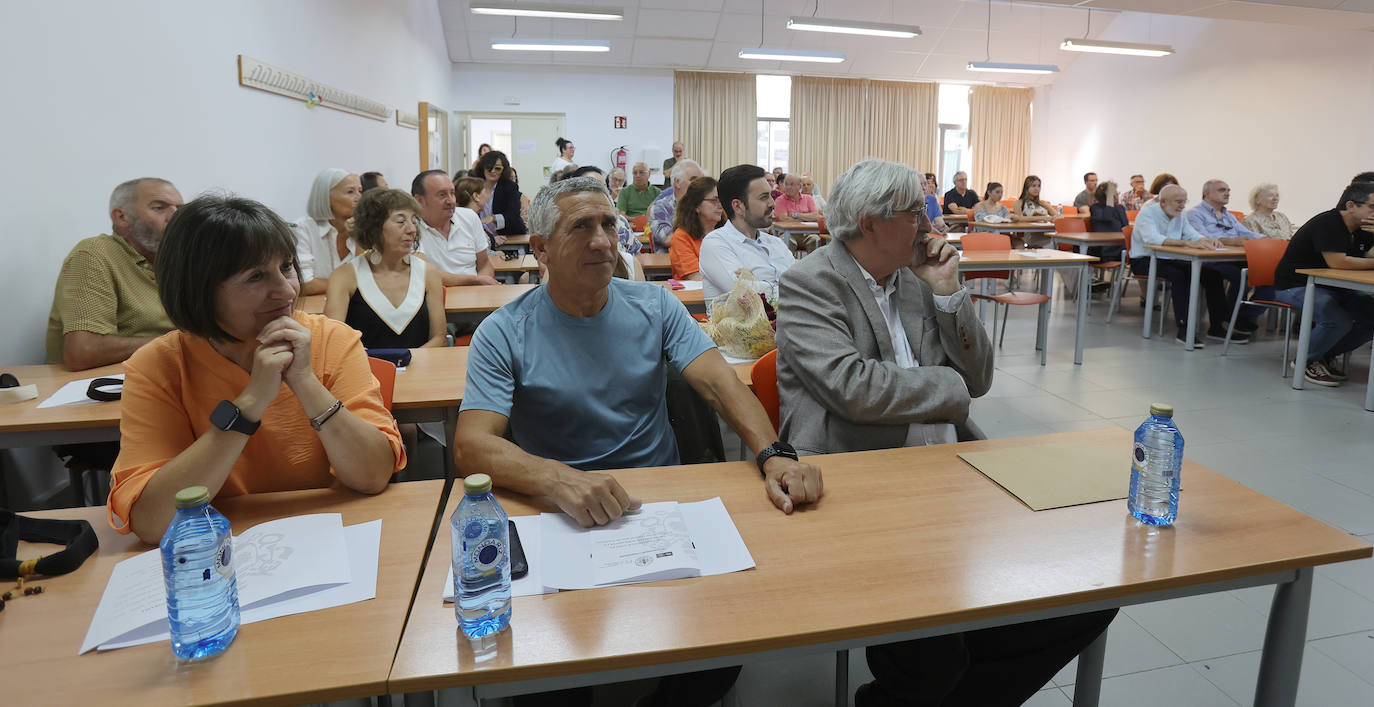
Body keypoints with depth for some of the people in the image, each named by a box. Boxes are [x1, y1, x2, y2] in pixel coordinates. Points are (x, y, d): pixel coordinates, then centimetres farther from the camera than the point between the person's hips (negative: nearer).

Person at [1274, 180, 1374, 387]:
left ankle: (1328, 355, 13)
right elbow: (1337, 262, -28)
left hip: (1330, 287, 10)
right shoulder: (1327, 223, -18)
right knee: (1339, 320, -30)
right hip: (1296, 286, -9)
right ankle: (1306, 361, -5)